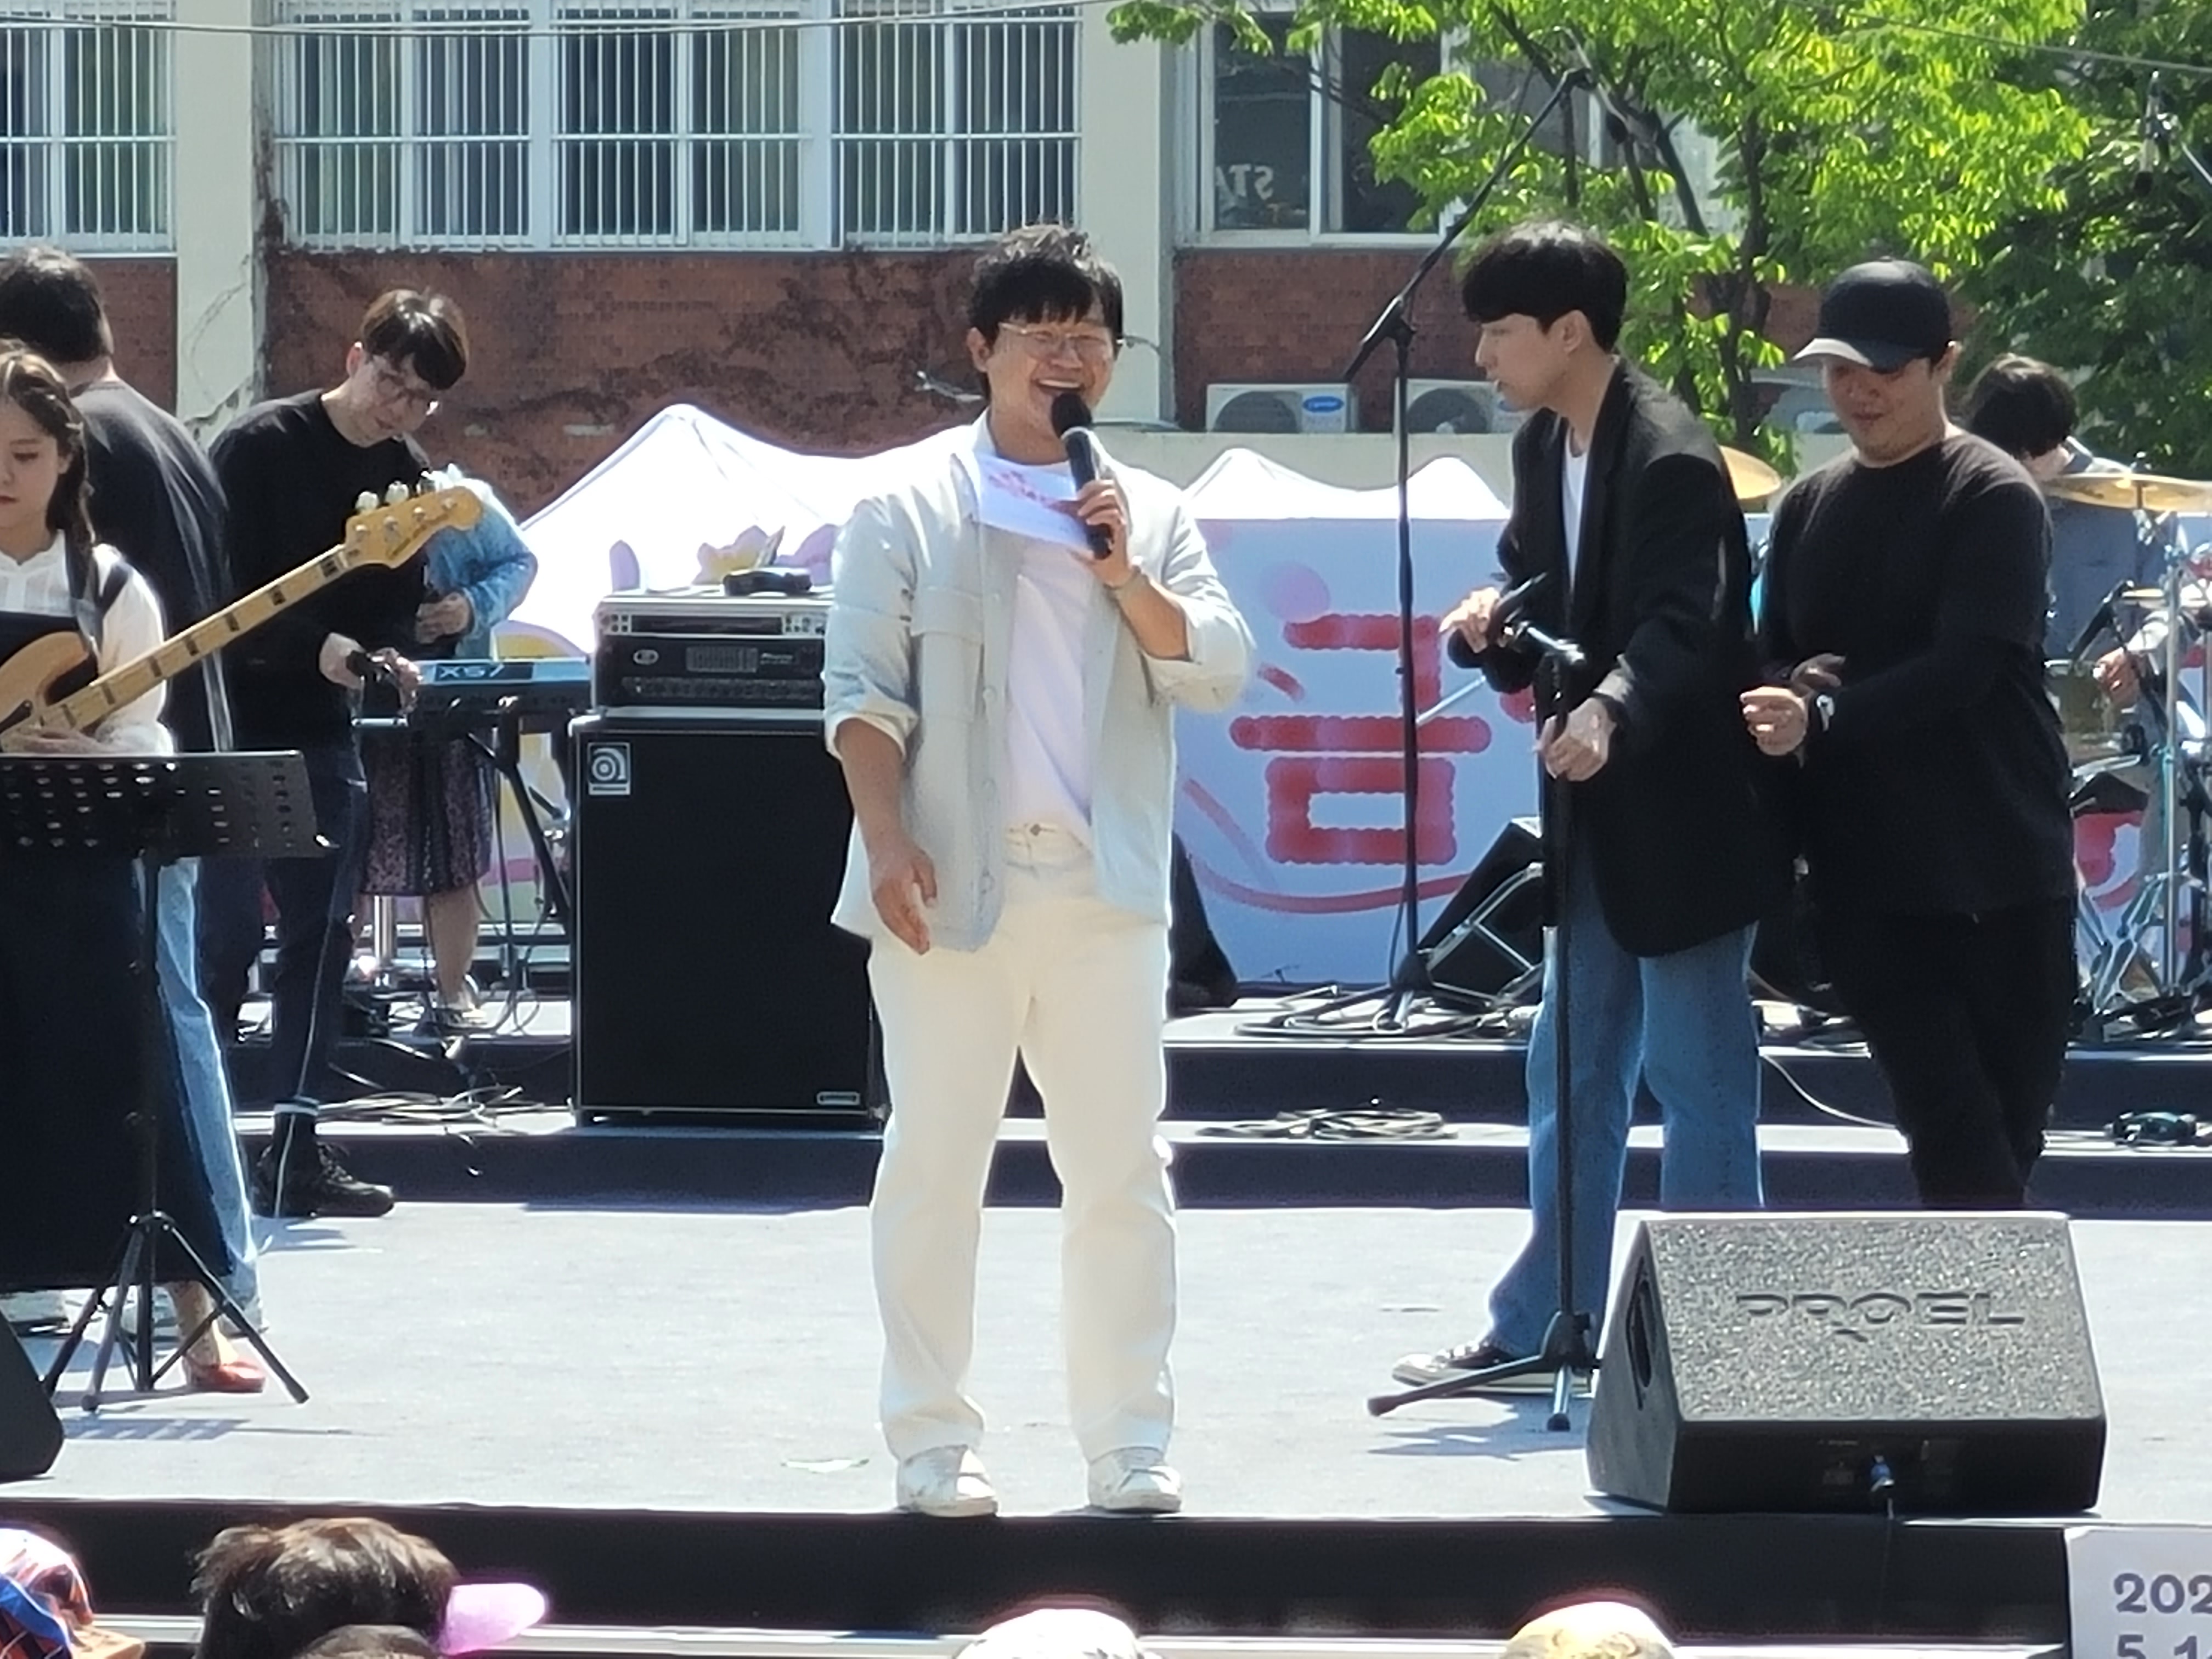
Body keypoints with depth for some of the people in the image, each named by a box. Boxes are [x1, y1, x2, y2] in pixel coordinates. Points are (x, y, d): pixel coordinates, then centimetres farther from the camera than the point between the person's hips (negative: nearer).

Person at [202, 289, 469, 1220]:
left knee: (321, 936, 5)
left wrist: (389, 655, -7)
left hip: (320, 731, 7)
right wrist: (313, 647, -25)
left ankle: (296, 1150, 9)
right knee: (227, 933, -10)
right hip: (229, 722, -7)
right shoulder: (260, 447, -12)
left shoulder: (406, 477, 8)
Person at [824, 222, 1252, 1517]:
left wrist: (1124, 573, -11)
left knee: (1122, 1170, 3)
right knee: (935, 1166, 1)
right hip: (953, 885, -2)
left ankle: (1131, 1443, 9)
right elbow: (864, 690, -1)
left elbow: (1218, 675, 2)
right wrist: (888, 839, -12)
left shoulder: (1151, 515, 12)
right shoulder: (914, 510, 4)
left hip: (1105, 887, 2)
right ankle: (933, 1444, 7)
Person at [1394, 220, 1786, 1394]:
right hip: (1596, 813, 10)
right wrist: (1493, 625, -7)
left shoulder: (1670, 460, -20)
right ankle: (1539, 1331, 23)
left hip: (1683, 813, -10)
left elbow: (1681, 631, -31)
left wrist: (1609, 710, -49)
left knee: (1697, 1079, -3)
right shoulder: (1543, 448, 7)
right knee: (1569, 1078, 15)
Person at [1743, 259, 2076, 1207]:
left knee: (2008, 1122, 2)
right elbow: (1773, 659, 17)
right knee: (1951, 1125, -5)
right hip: (1864, 871, 4)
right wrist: (1791, 685, -7)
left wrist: (1821, 715, -27)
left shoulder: (1994, 499, -6)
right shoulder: (1809, 505, 12)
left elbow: (1966, 667, -17)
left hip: (1999, 864, -4)